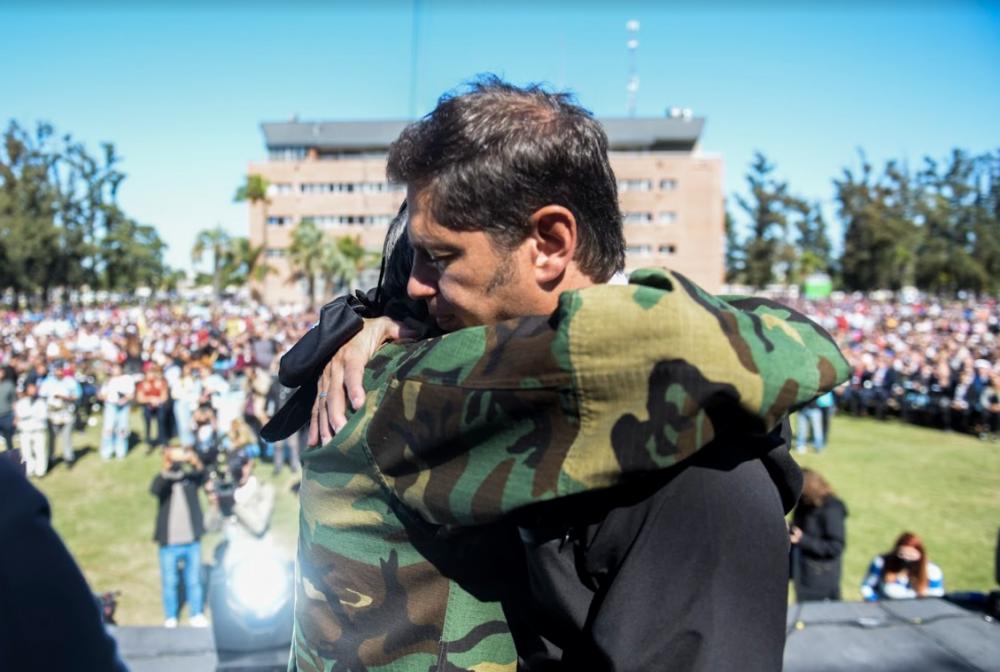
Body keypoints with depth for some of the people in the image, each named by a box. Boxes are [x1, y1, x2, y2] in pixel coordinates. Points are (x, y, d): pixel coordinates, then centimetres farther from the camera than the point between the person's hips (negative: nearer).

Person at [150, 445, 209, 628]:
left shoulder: (190, 478, 0)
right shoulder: (163, 481, -4)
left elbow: (202, 476, -21)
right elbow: (154, 489, -26)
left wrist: (196, 463, -42)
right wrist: (166, 468, -44)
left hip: (192, 542, 1)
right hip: (169, 544, -1)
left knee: (194, 580, 12)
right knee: (169, 582, 9)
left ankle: (197, 614, 25)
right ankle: (170, 617, 25)